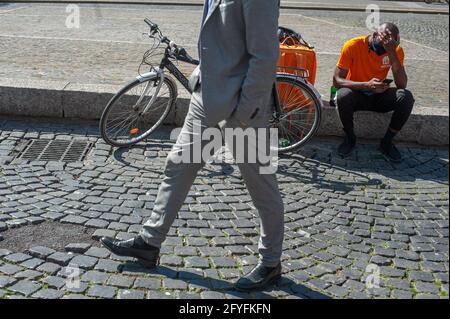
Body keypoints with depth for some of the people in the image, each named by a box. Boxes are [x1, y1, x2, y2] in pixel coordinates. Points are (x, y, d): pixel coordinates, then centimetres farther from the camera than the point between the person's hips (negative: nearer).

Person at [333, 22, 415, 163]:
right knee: (343, 95, -36)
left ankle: (387, 142, -6)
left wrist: (392, 53, -33)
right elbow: (337, 80, -23)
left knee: (406, 97, -25)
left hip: (379, 96, 2)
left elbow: (402, 85, -21)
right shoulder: (353, 46, -21)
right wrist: (367, 85, -38)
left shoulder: (396, 50, -12)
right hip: (357, 95, -2)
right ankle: (350, 138, -9)